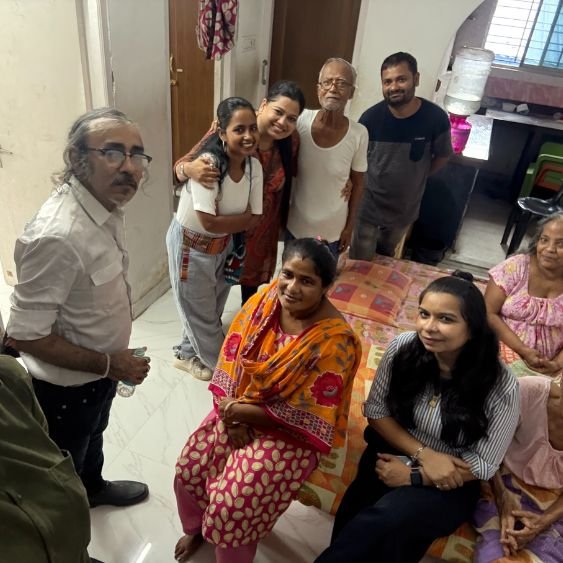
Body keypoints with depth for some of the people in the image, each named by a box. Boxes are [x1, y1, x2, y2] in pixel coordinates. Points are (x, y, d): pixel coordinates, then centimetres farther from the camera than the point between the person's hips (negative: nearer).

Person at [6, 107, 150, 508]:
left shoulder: (107, 205, -7)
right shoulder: (58, 235, -36)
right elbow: (26, 335, -30)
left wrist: (112, 361, 12)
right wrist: (108, 363, -23)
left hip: (99, 370, 8)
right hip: (65, 386, -8)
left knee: (92, 439, 35)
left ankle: (94, 487, 62)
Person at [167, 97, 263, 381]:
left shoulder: (254, 166, -11)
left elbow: (255, 218, -10)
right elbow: (209, 222, -31)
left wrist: (226, 224, -21)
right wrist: (241, 218, -18)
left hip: (223, 245, 7)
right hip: (191, 244, -6)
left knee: (213, 305, 23)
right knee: (200, 308, 14)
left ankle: (188, 354, 48)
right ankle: (222, 364, 38)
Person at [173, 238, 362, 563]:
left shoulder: (336, 341, -26)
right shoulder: (263, 302, -11)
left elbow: (310, 416, -22)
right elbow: (230, 359, -3)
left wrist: (243, 411, -21)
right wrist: (232, 415, -14)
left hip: (291, 433, -5)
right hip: (236, 410, 6)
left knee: (232, 507, -13)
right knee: (187, 472, 2)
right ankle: (196, 528, 37)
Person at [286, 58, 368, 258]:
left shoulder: (359, 134, -15)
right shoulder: (301, 121, -16)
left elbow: (357, 183, -4)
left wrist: (350, 226, 0)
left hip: (332, 230, 0)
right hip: (296, 225, 1)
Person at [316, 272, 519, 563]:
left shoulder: (501, 386, -18)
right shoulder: (402, 347, -13)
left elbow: (483, 464, -9)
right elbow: (376, 410, -2)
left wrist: (414, 475, -16)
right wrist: (423, 454, -15)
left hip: (450, 486, -2)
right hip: (392, 455, 2)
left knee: (387, 519, -30)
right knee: (387, 537, -24)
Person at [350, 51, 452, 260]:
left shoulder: (436, 118, -19)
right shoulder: (371, 117, -21)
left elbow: (442, 156, -1)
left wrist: (414, 178, -1)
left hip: (406, 209, 2)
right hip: (368, 207, -1)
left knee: (385, 258, 27)